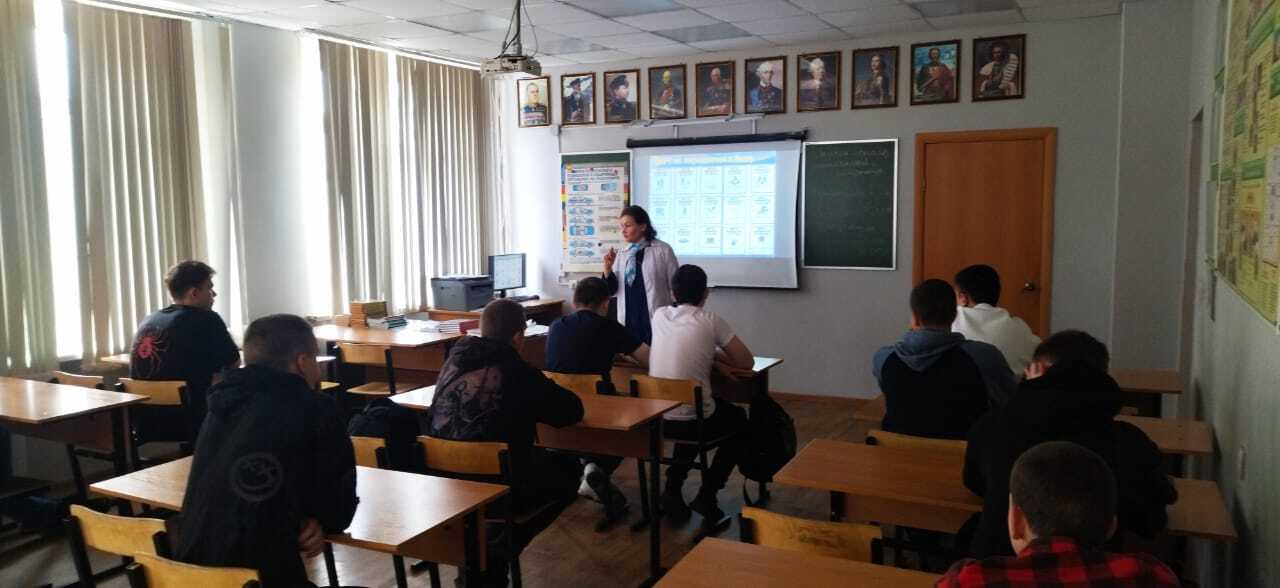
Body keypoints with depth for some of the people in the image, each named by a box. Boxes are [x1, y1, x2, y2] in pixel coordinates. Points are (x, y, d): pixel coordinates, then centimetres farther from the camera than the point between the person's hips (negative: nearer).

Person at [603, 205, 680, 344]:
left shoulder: (662, 250, -5)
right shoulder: (622, 255, 8)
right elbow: (612, 290, 10)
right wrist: (608, 267, -6)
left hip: (656, 319, -4)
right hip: (628, 320, 4)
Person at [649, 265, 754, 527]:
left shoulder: (659, 315, 5)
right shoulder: (710, 320, -8)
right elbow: (747, 362, 0)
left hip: (656, 419, 5)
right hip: (692, 421, -5)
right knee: (741, 422, 25)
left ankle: (673, 488, 26)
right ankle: (707, 495, 16)